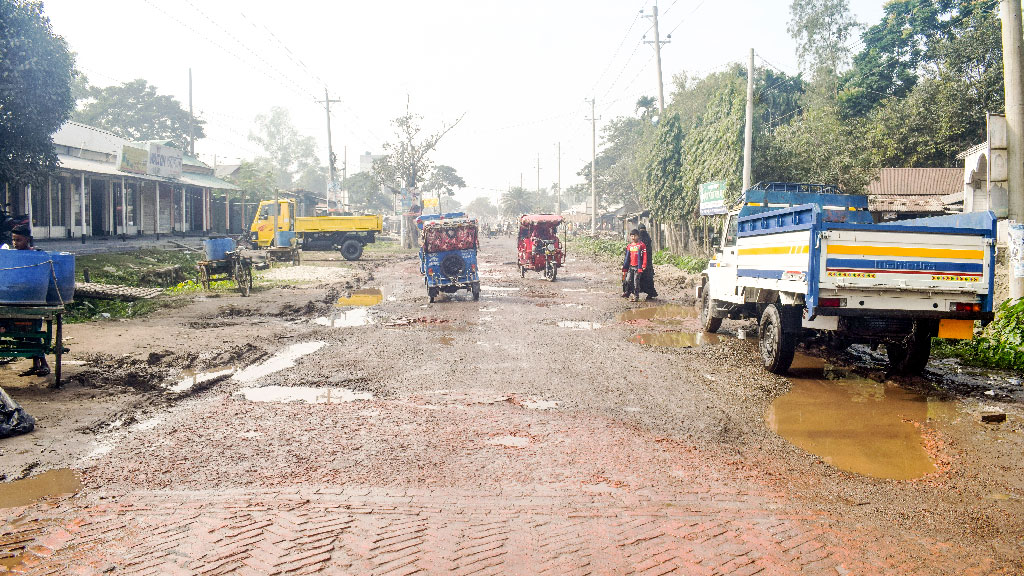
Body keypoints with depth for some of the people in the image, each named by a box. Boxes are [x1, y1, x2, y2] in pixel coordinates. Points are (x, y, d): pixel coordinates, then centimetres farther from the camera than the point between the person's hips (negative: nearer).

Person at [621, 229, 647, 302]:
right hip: (630, 266, 4)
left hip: (638, 266, -4)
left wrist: (644, 265, -11)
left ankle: (636, 296, 5)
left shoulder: (641, 245, -2)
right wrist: (624, 268, 15)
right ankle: (627, 292, 13)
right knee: (627, 280, -3)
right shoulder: (629, 246, 11)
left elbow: (644, 256, -4)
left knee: (636, 281, -2)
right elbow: (627, 257, 16)